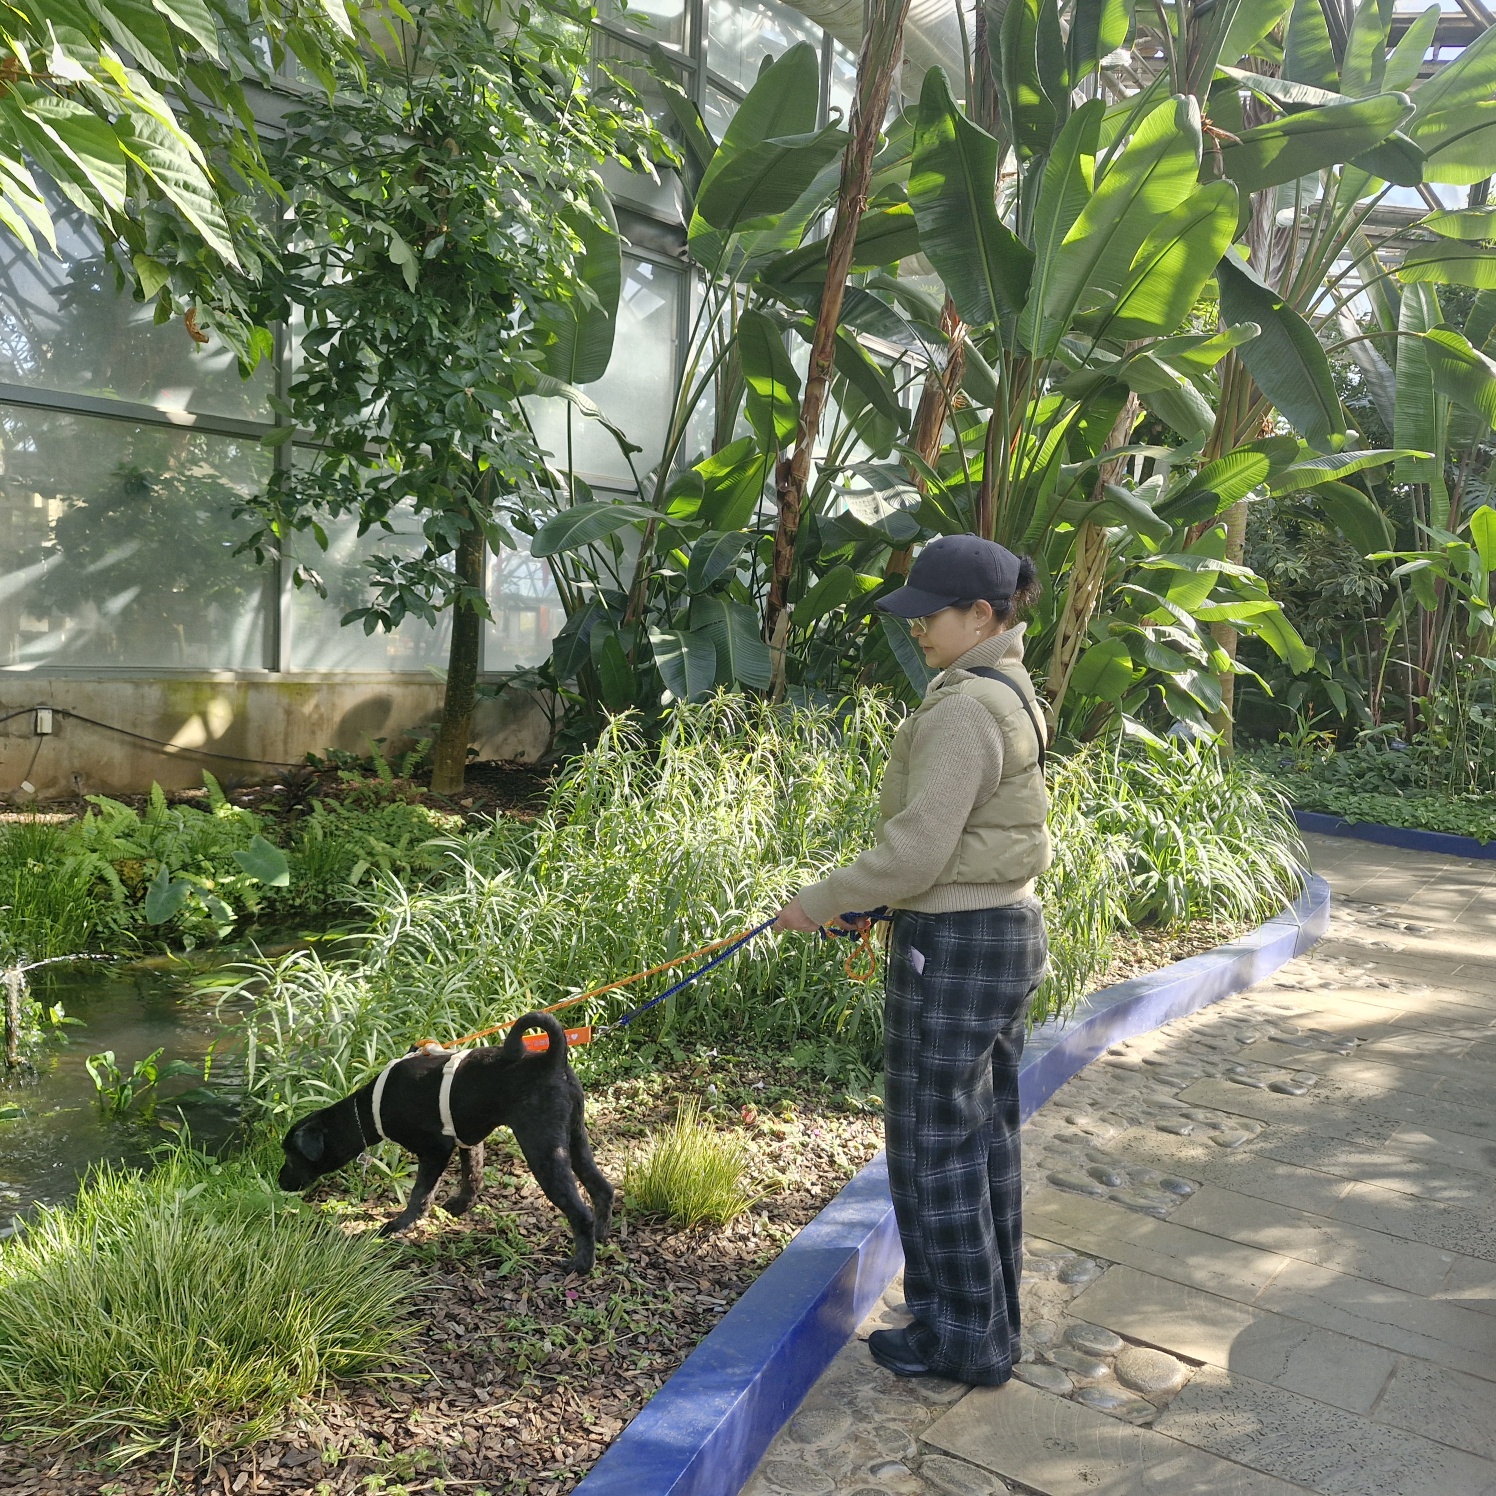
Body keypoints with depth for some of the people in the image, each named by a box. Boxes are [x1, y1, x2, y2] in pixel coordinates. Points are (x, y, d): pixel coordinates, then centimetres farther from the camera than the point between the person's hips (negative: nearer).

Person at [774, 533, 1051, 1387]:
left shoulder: (963, 710, -21)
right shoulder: (1010, 694, 10)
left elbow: (917, 852, -24)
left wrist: (820, 903, -12)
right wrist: (872, 901, 15)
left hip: (956, 947, -10)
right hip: (1010, 931, 10)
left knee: (934, 1143, 5)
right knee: (986, 1136, 19)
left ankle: (961, 1340, 21)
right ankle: (992, 1323, 34)